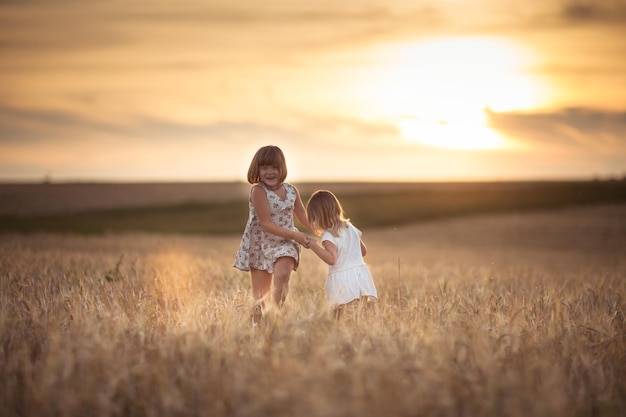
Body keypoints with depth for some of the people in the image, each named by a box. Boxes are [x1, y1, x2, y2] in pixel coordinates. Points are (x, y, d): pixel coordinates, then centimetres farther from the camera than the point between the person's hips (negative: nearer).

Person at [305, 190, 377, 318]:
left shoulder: (329, 236, -9)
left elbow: (331, 259, -21)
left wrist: (314, 245, -18)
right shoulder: (351, 228, 13)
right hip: (361, 274, 7)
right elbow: (364, 251, 23)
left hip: (342, 279, -7)